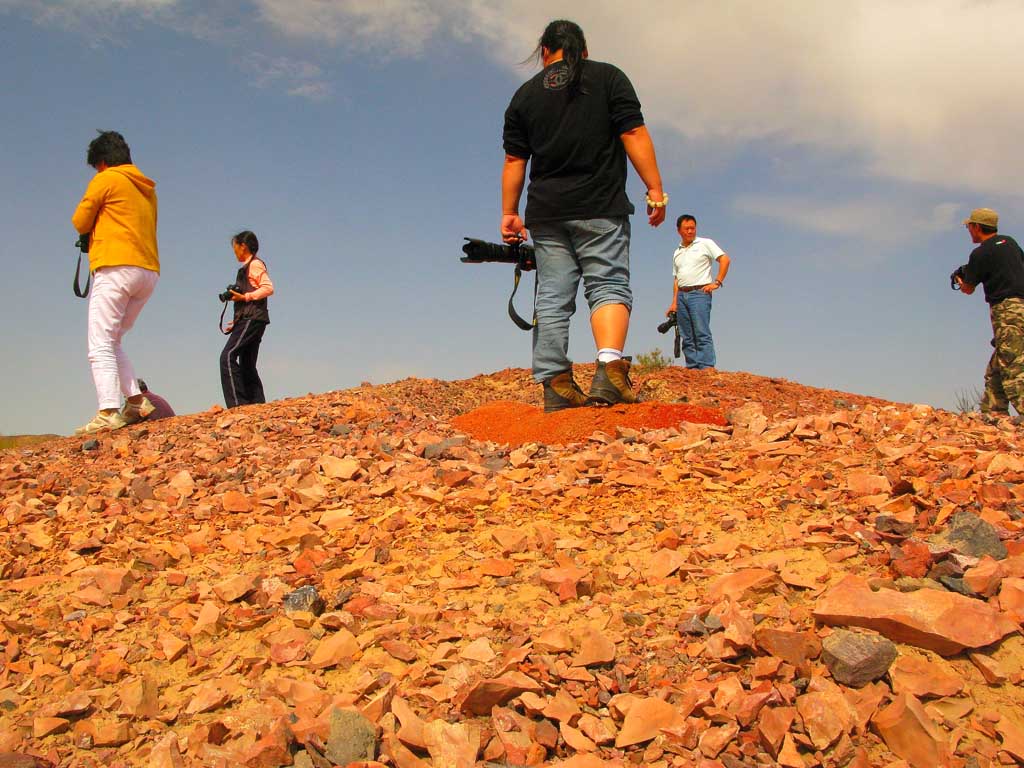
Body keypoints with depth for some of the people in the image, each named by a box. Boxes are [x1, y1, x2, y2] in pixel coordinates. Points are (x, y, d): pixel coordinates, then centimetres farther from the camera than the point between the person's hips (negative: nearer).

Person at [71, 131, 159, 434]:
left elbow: (79, 222, 3)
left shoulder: (106, 180, 2)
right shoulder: (148, 190, 23)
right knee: (113, 343, 16)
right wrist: (102, 229, 20)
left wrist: (94, 226, 23)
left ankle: (108, 413, -21)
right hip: (149, 272, 7)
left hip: (116, 269, -7)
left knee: (100, 346, -10)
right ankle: (136, 401, 3)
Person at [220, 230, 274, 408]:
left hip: (252, 319, -10)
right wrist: (236, 323, 22)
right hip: (249, 320, 10)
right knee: (247, 365, 6)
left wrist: (245, 297, -18)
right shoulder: (246, 268, 25)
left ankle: (237, 403, -24)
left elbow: (268, 288, -15)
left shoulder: (255, 264, -2)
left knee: (228, 356, -18)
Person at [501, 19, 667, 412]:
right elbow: (633, 134, -3)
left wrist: (509, 213, 15)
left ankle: (555, 386, -1)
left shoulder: (525, 94, 14)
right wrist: (655, 189, -4)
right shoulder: (608, 77, 7)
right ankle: (610, 368, -25)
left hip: (546, 213, 3)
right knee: (609, 286, -4)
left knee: (552, 298, 3)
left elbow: (514, 161, 11)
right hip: (601, 207, -2)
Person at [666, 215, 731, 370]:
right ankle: (692, 368, 5)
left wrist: (717, 282, -10)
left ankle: (707, 368, -17)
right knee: (687, 337, 3)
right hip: (682, 295, 6)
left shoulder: (705, 243, 5)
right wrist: (674, 302, 12)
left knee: (702, 333, -14)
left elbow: (725, 259, -3)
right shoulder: (677, 253, 20)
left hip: (699, 293, -6)